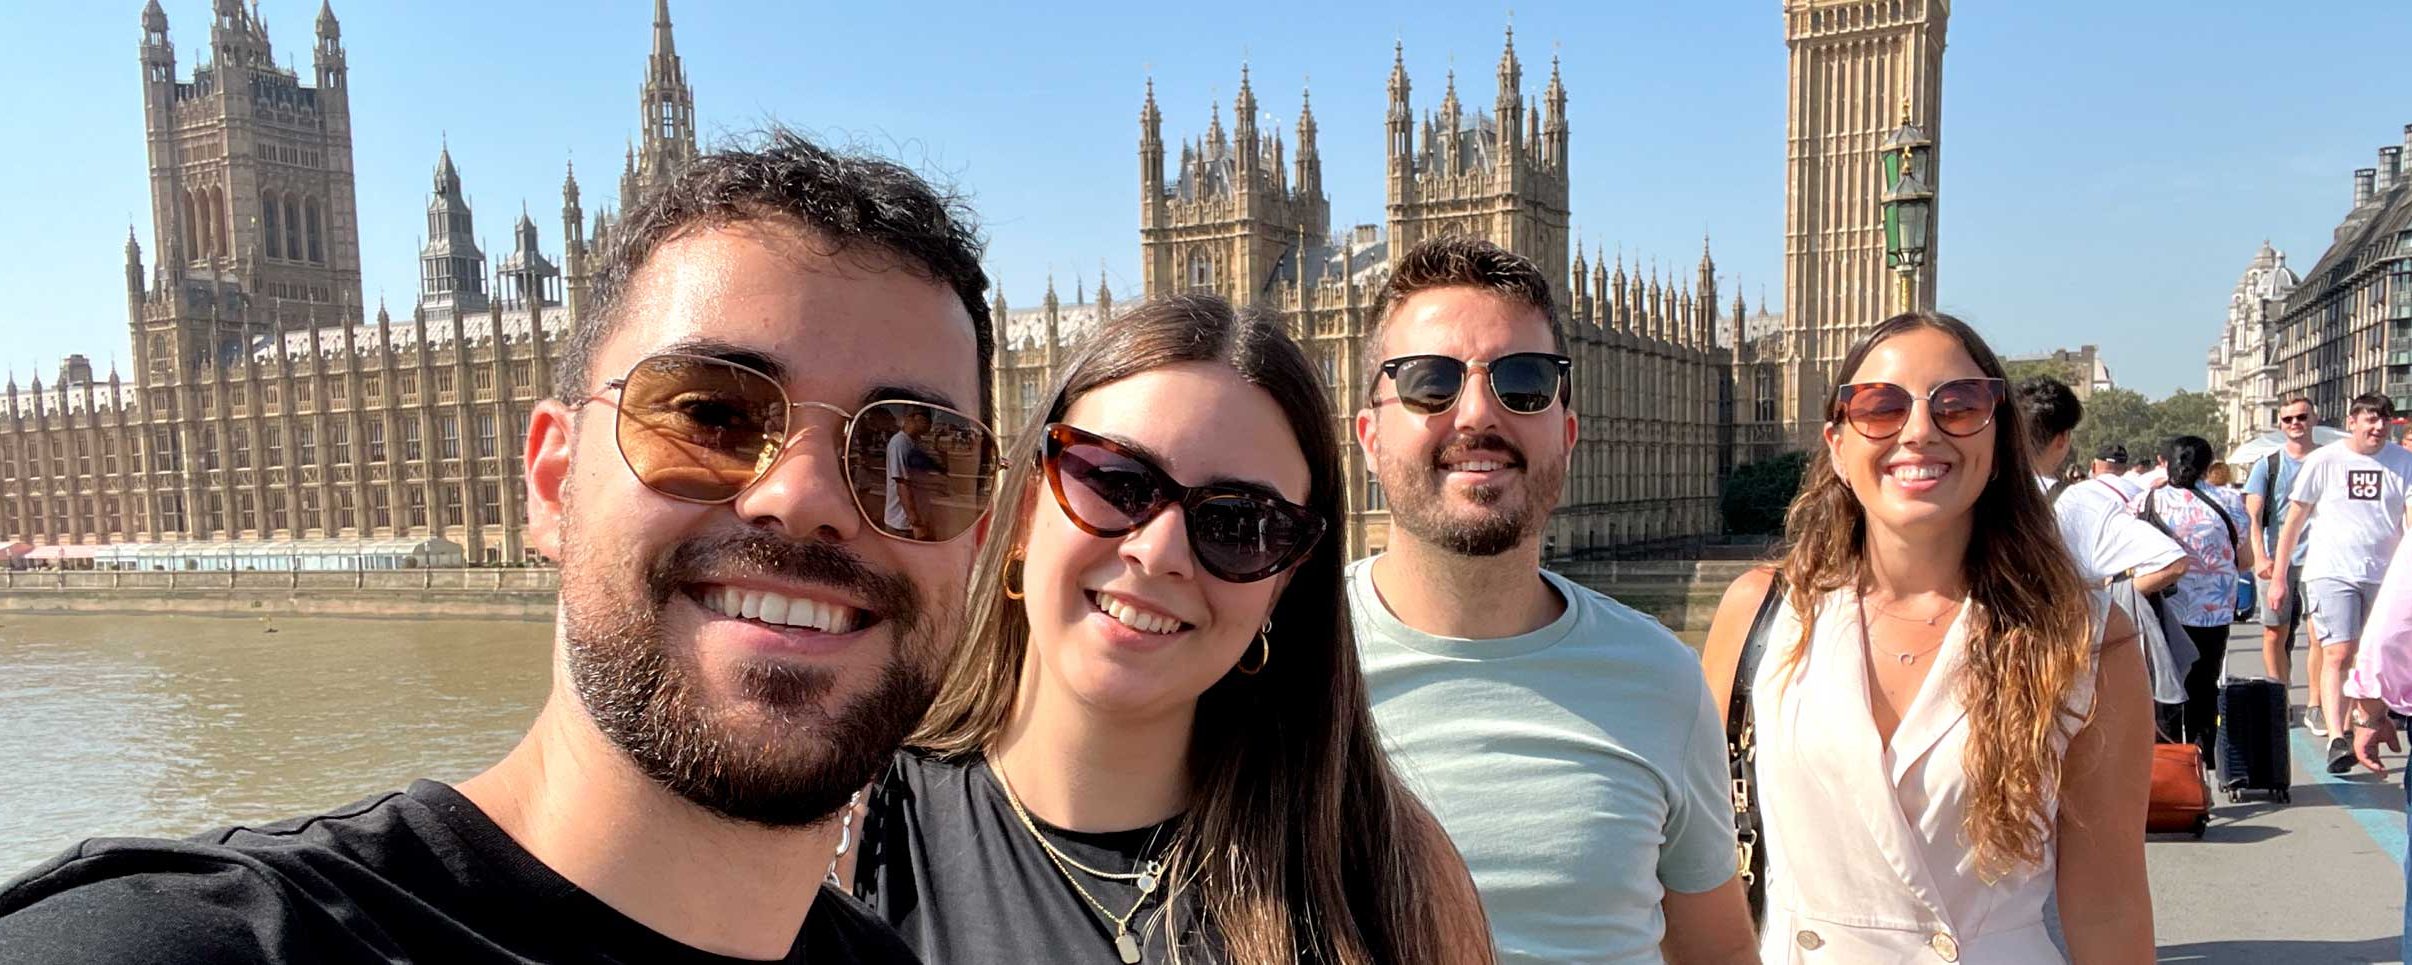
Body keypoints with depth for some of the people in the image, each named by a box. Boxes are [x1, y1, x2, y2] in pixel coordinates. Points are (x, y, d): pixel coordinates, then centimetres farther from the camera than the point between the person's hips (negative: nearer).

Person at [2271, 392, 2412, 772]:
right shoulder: (2325, 460, 0)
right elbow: (2294, 520, 3)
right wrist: (2278, 577, 1)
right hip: (2332, 571, -2)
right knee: (2338, 654, -12)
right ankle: (2336, 739, -17)